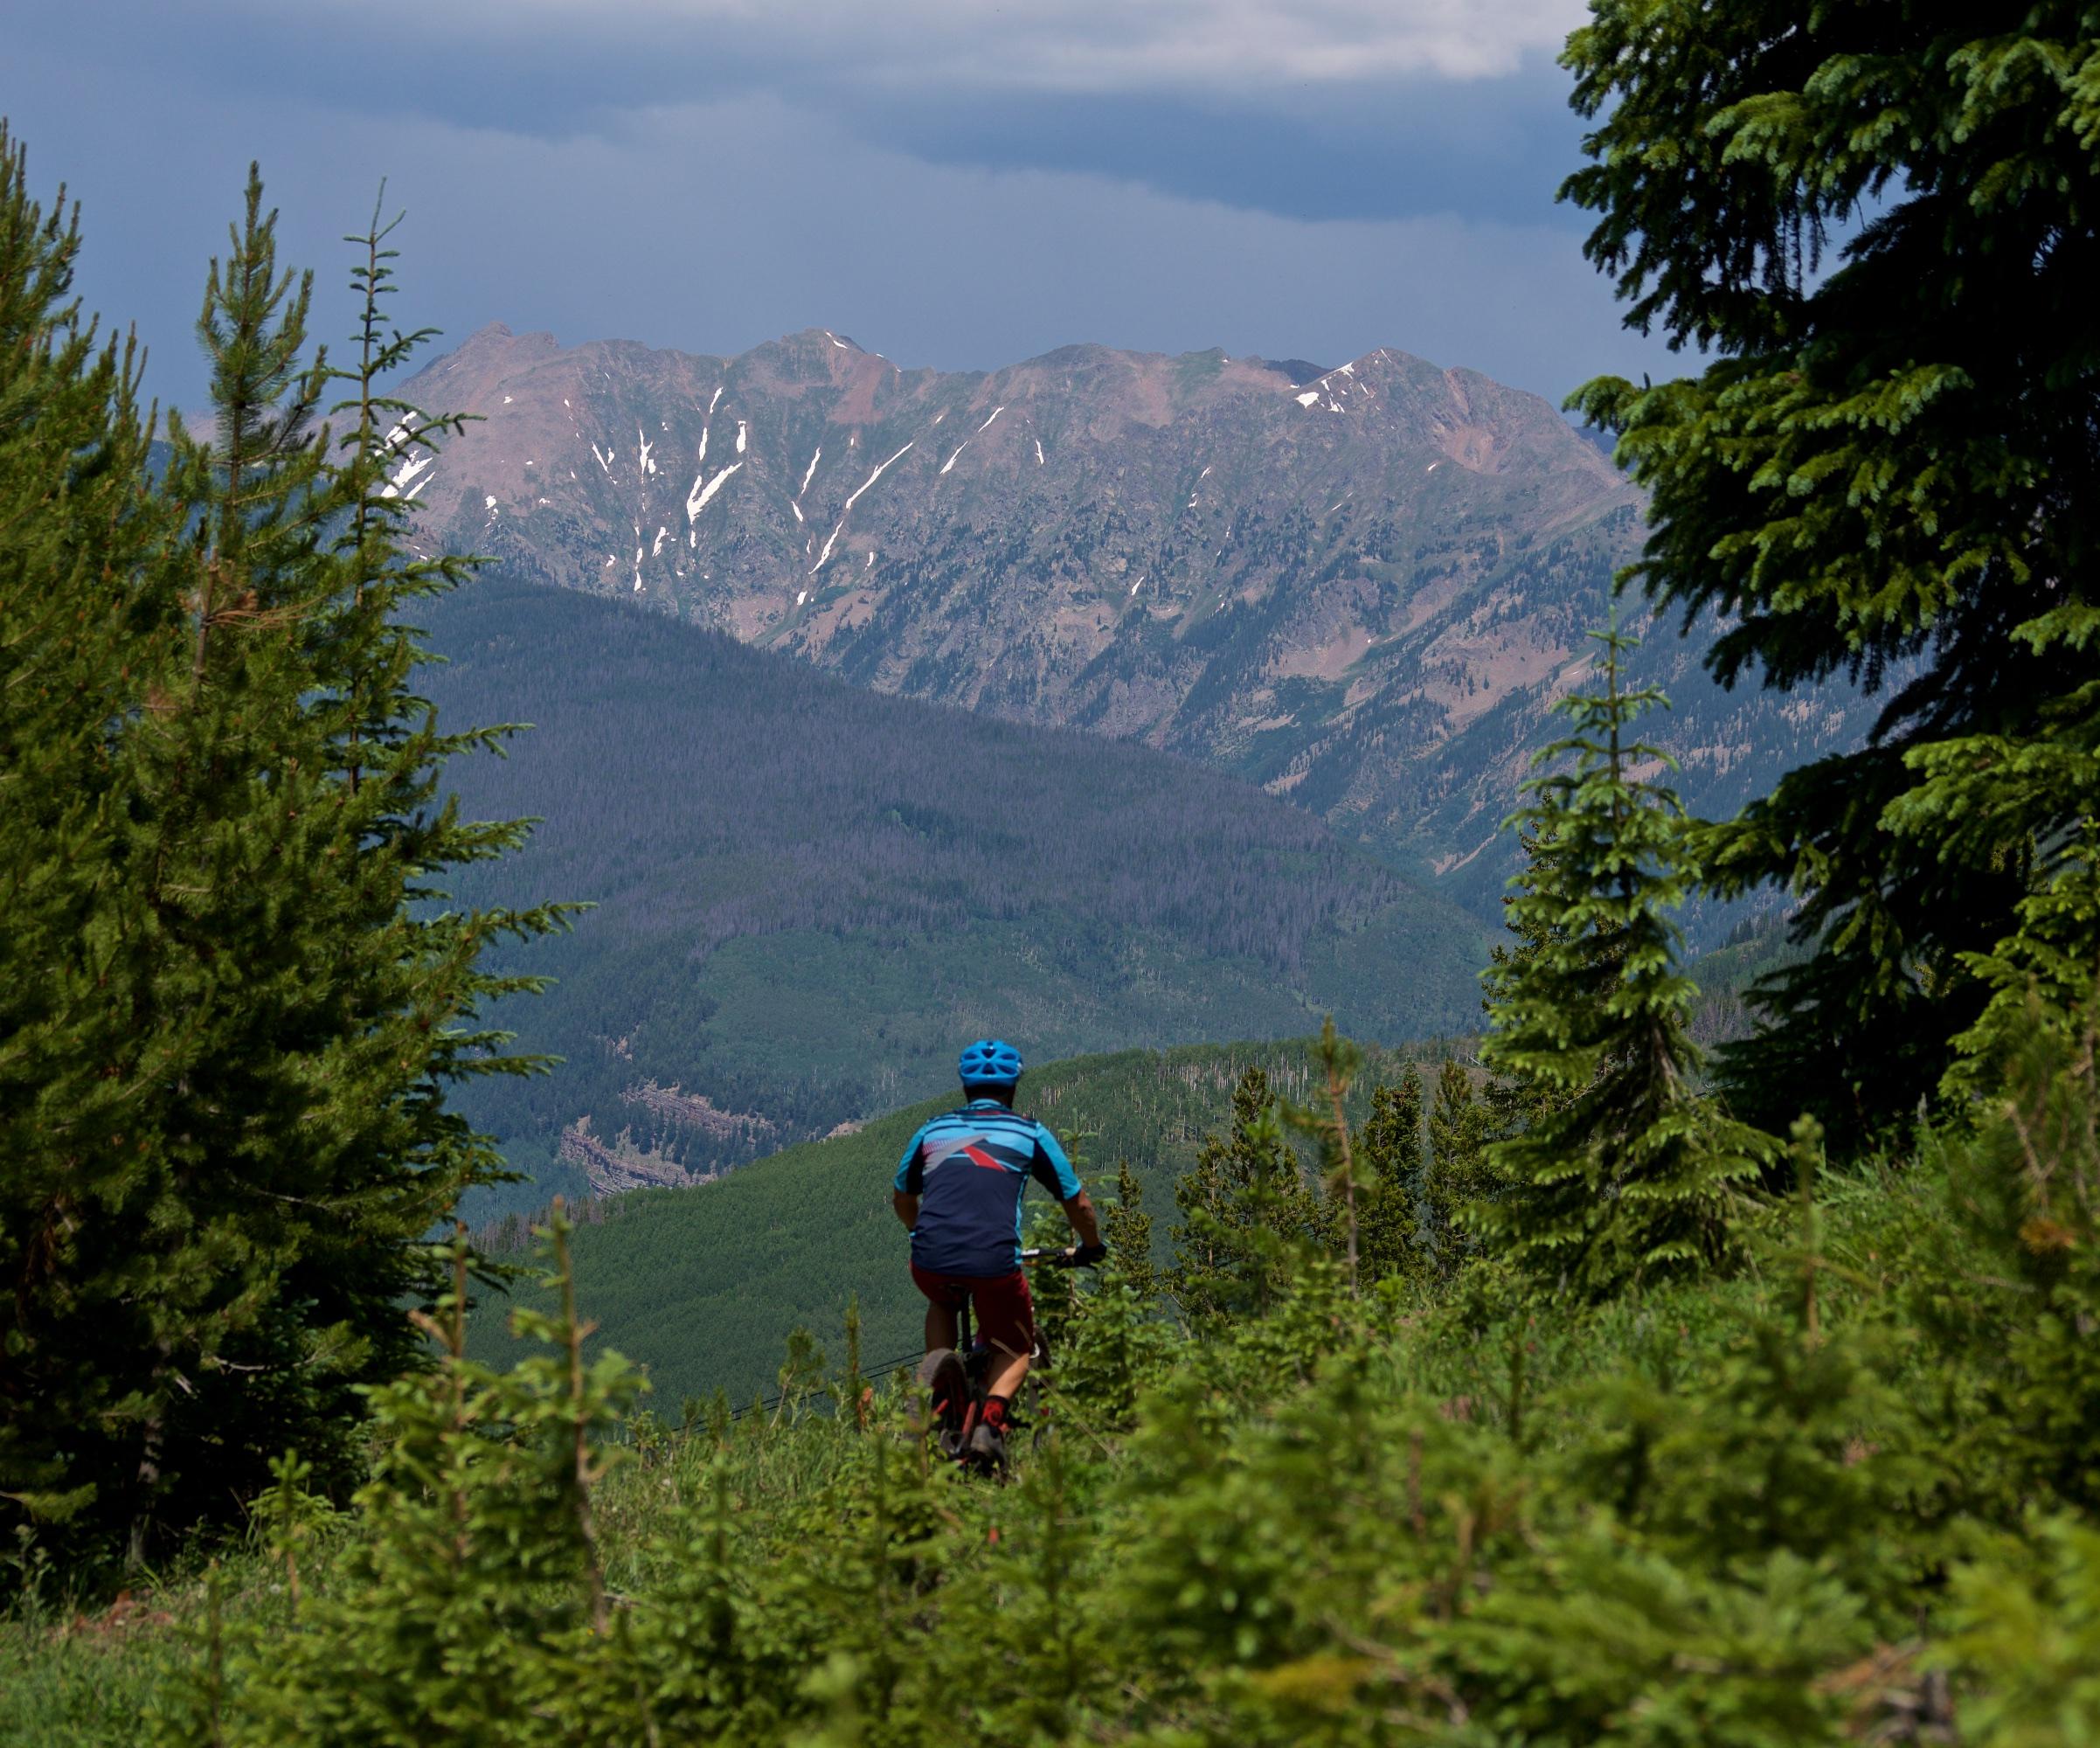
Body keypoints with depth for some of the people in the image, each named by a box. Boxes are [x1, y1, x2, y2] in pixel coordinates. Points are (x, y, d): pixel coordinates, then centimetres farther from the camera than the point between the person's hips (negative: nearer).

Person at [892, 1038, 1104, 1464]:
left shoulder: (932, 1132, 22)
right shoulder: (1030, 1134, 15)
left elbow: (902, 1200, 36)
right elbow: (1078, 1204, 20)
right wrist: (1091, 1247, 40)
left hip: (930, 1264, 2)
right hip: (995, 1264, -2)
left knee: (942, 1305, 38)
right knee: (1016, 1352, 22)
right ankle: (991, 1421, -7)